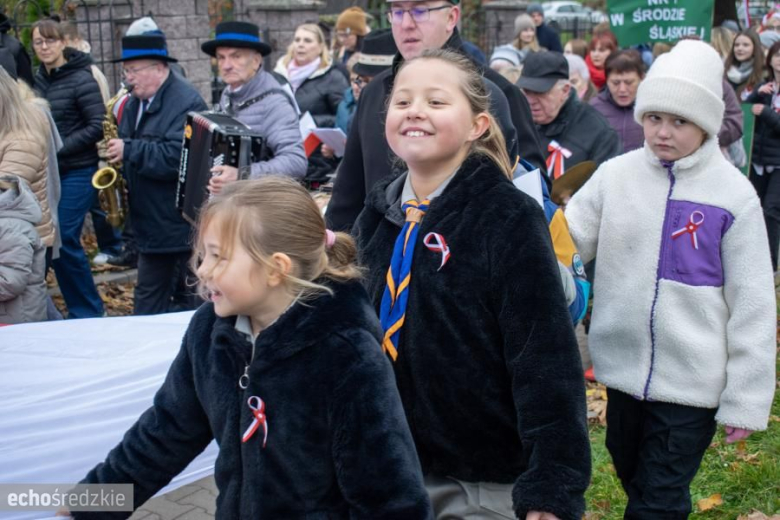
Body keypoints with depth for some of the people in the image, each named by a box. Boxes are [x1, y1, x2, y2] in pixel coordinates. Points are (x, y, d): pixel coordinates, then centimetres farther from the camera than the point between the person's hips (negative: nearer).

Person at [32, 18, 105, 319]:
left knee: (64, 239, -8)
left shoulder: (81, 79, -10)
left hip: (76, 172, -6)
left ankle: (88, 312, 8)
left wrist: (58, 149, -17)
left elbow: (98, 126, -14)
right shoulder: (37, 80, 8)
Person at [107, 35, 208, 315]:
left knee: (193, 305, 2)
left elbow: (177, 158, -27)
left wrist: (128, 150, -22)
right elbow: (126, 145, 23)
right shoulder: (135, 102, 13)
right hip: (150, 226, 9)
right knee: (147, 303, 16)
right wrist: (114, 151, 1)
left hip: (183, 226, -9)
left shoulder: (187, 102, -15)